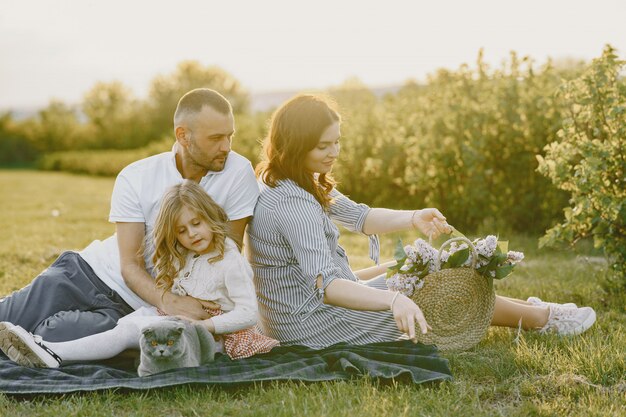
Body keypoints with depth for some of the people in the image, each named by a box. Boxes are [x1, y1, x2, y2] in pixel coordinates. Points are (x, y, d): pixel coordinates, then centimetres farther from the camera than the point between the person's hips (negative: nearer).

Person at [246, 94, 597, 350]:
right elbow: (325, 285, -37)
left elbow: (359, 217, 9)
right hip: (313, 325, -10)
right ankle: (545, 318, 22)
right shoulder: (292, 203, -28)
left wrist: (413, 218, -9)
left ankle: (528, 307, 32)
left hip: (296, 312, 10)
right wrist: (393, 301, -50)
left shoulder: (298, 183, 4)